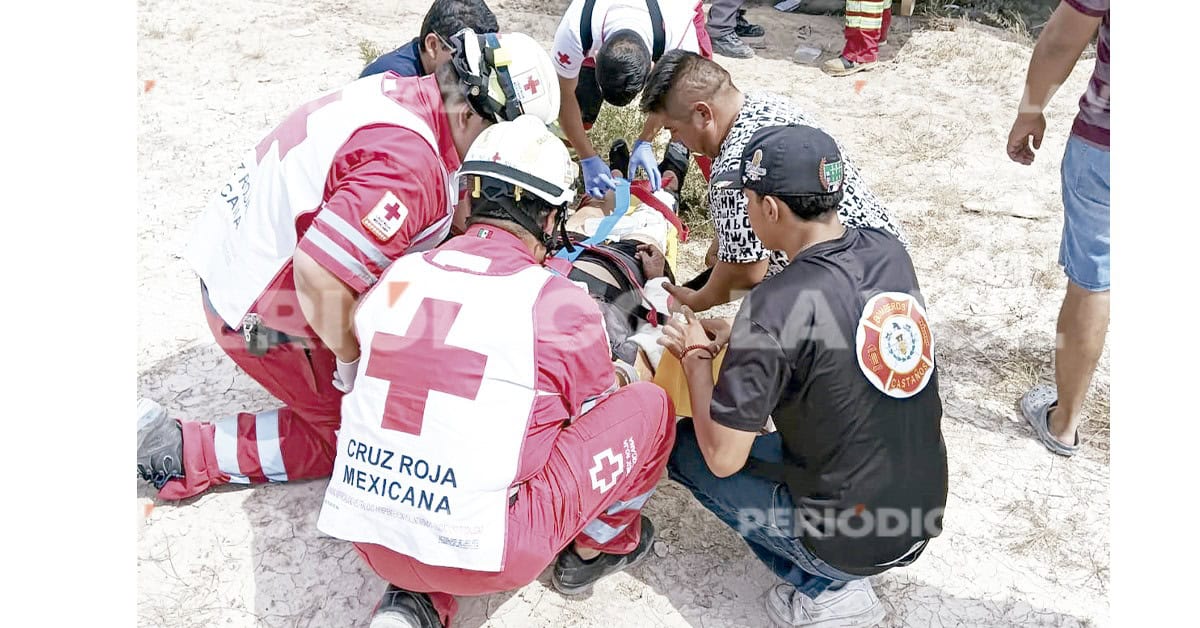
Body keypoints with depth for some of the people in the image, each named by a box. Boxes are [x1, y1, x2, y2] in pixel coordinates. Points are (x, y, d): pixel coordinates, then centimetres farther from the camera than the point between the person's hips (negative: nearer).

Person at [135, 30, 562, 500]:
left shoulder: (402, 91, -3)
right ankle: (175, 451, 8)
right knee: (347, 435, 8)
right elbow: (319, 277, -36)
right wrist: (352, 361, -20)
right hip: (262, 312, -9)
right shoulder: (407, 165, -32)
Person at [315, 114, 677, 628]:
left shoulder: (397, 276, 3)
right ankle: (598, 546, 29)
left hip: (370, 543, 5)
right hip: (486, 558, -4)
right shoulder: (561, 303, -8)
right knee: (649, 405, 6)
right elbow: (598, 418, 8)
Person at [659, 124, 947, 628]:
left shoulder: (776, 305, -25)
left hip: (846, 542, -7)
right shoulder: (890, 253, -4)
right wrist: (738, 336, 9)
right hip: (924, 519, 7)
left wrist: (696, 356, -4)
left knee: (681, 443, 8)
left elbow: (723, 458, -18)